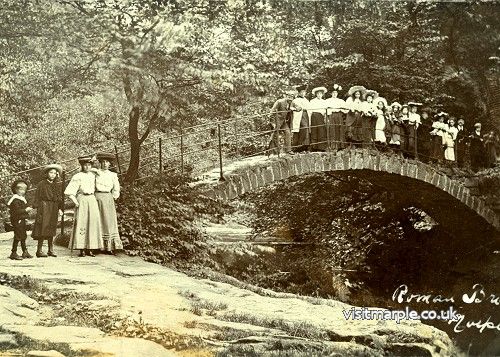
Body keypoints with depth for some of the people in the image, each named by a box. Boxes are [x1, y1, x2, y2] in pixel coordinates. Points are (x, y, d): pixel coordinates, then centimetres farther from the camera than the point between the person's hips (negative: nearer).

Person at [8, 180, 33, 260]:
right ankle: (14, 253, -1)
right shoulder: (15, 200, -16)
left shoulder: (22, 199, 16)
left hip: (22, 220, 10)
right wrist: (26, 210, -24)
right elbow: (17, 211, -25)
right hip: (17, 221, -10)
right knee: (18, 237, -7)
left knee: (23, 236, 15)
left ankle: (25, 252, 23)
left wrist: (28, 209, 9)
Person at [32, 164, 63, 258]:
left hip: (54, 209, 5)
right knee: (43, 229, -9)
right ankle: (39, 250, -6)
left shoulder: (57, 186, 14)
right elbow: (37, 197, -4)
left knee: (51, 230, 8)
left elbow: (60, 199, 15)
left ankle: (51, 250, 13)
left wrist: (61, 209, 8)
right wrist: (36, 207, -11)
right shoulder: (41, 184, -1)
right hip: (44, 208, -5)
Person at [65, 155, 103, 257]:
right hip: (82, 200, -5)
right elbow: (69, 191, -6)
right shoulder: (77, 177, -3)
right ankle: (81, 249, -5)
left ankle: (89, 249, 6)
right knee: (81, 223, -7)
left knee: (93, 223, 1)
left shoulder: (93, 175, 12)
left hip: (92, 200, 5)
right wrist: (75, 202, -12)